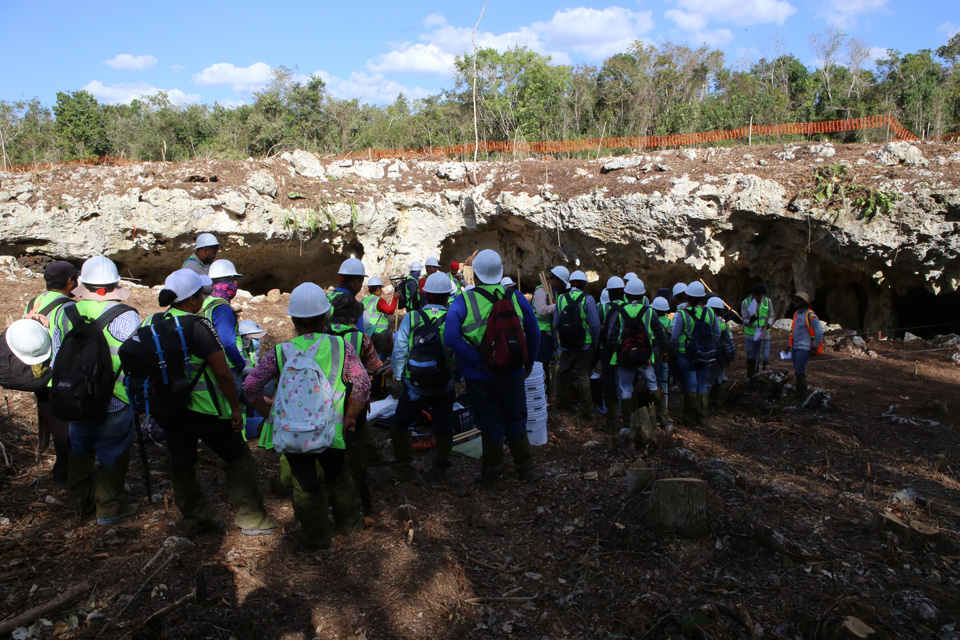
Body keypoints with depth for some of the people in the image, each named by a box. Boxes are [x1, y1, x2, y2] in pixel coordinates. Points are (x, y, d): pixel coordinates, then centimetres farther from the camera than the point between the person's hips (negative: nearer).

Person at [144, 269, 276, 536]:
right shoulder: (198, 327, -20)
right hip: (203, 411, -6)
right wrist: (235, 409, -10)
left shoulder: (151, 322, -1)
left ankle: (196, 519, 33)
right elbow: (223, 373, -21)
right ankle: (251, 518, 18)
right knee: (238, 458, 11)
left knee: (181, 464, 19)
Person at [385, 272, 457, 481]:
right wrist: (459, 376, 12)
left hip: (414, 385, 0)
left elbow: (399, 350, -5)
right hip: (445, 387, 1)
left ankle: (402, 468, 24)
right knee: (443, 428, 16)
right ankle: (439, 470, 24)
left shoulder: (411, 318, -9)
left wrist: (398, 375, 7)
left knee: (401, 425, 17)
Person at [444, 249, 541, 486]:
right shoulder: (516, 298, -3)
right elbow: (534, 335, 1)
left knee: (490, 425, 11)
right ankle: (525, 469, 28)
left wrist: (479, 362, -20)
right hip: (512, 374, 2)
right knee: (516, 422, 18)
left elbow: (451, 338, -24)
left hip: (480, 378, -2)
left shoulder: (462, 302, -11)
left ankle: (491, 474, 26)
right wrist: (528, 363, 14)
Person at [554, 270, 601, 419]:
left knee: (564, 373, 16)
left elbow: (555, 324, 8)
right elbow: (595, 324, -11)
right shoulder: (588, 299, -10)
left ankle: (562, 403, 31)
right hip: (585, 345, -3)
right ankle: (586, 410, 1)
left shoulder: (560, 298, 3)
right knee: (583, 376, 0)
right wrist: (595, 344, 1)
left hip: (566, 345, 3)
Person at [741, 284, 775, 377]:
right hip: (751, 335, -2)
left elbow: (771, 316, 7)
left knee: (764, 358, 1)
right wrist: (750, 321, -30)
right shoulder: (745, 303, -5)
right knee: (751, 358, 10)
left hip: (764, 335, 2)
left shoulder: (768, 301, 2)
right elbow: (744, 320, -6)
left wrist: (768, 324, -14)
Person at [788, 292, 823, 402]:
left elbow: (819, 332, -15)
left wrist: (815, 347, -10)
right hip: (795, 347, 8)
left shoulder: (810, 315, -14)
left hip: (804, 348, -8)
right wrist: (791, 345, 20)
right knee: (797, 372, 12)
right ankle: (798, 395, 20)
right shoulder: (796, 314, 13)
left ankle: (802, 398, -5)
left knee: (800, 372, -11)